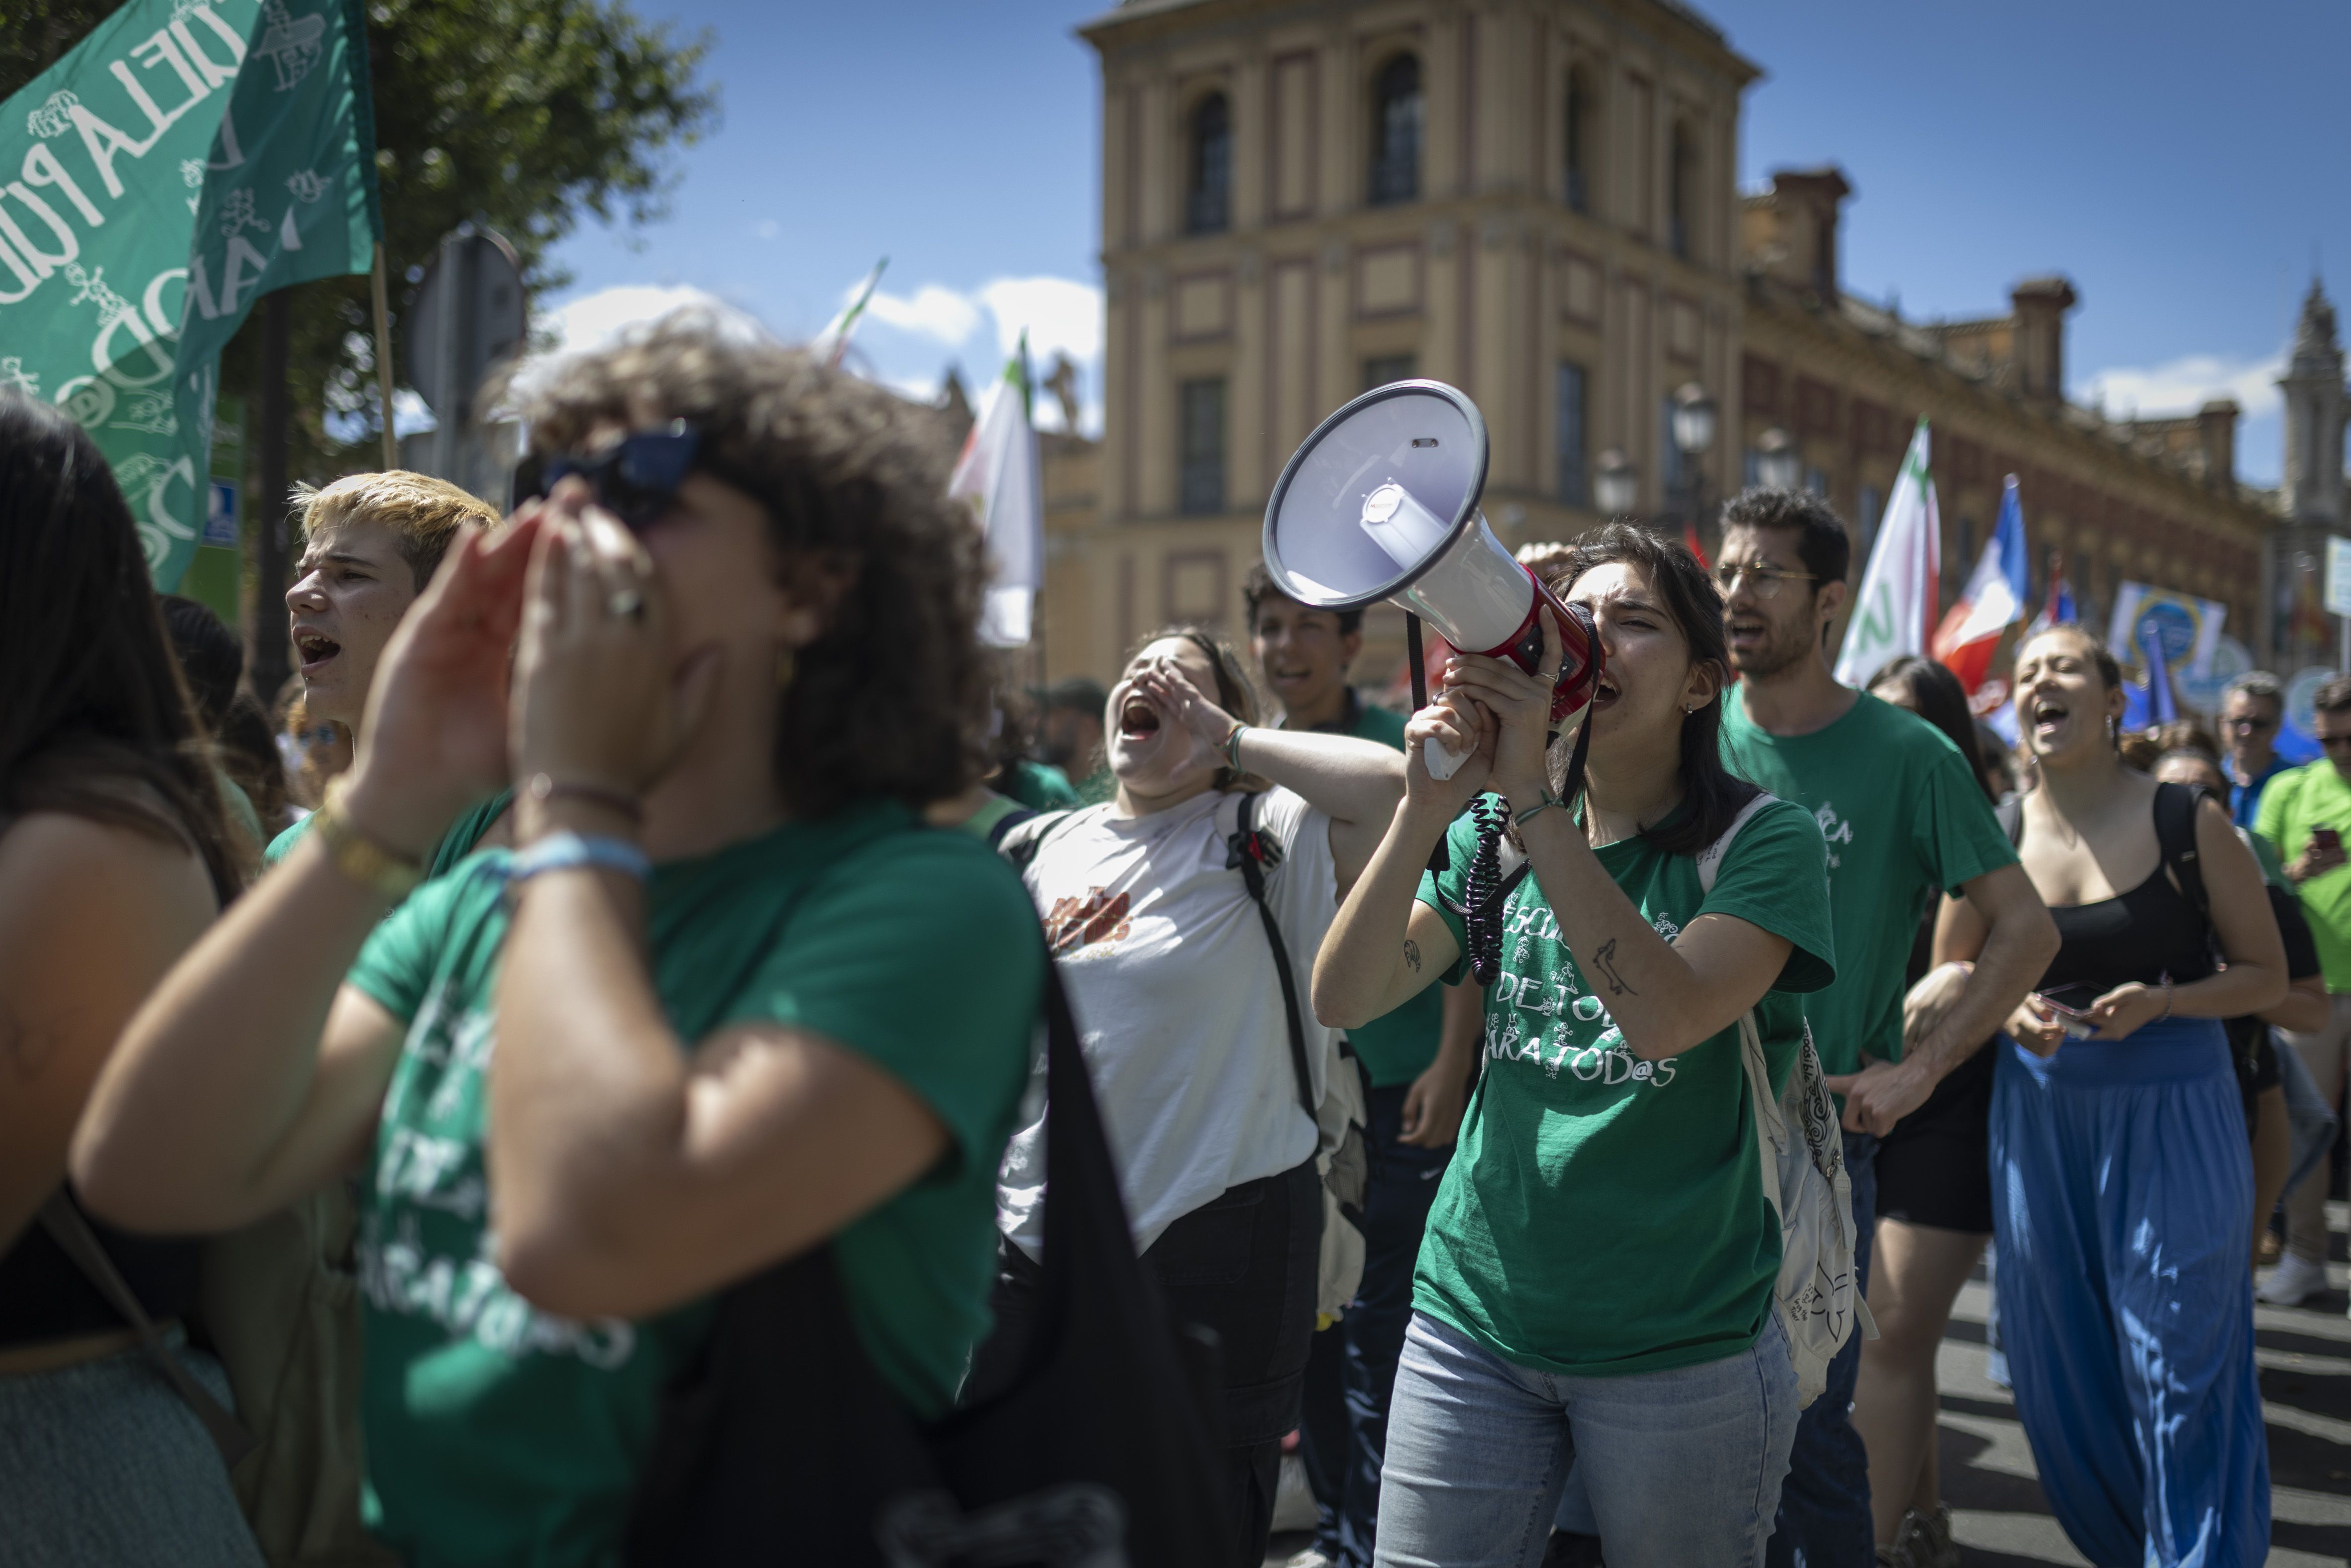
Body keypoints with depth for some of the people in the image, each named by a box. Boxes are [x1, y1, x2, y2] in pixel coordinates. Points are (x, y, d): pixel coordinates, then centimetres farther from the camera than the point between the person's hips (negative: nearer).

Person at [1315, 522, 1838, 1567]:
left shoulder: (1764, 842, -7)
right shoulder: (1493, 832, 4)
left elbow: (1665, 1016, -25)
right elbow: (1343, 1000, -7)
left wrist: (1533, 794, -27)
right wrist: (1427, 809, -20)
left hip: (1680, 1343, -3)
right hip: (1474, 1319, 3)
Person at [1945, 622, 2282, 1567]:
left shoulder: (2189, 825, -5)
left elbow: (2267, 975, 1)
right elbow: (1952, 972, 12)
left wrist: (2160, 1002, -15)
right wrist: (2009, 1010, -8)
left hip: (2173, 1115, -3)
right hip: (2040, 1119, 3)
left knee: (2178, 1369, -1)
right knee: (2062, 1370, 9)